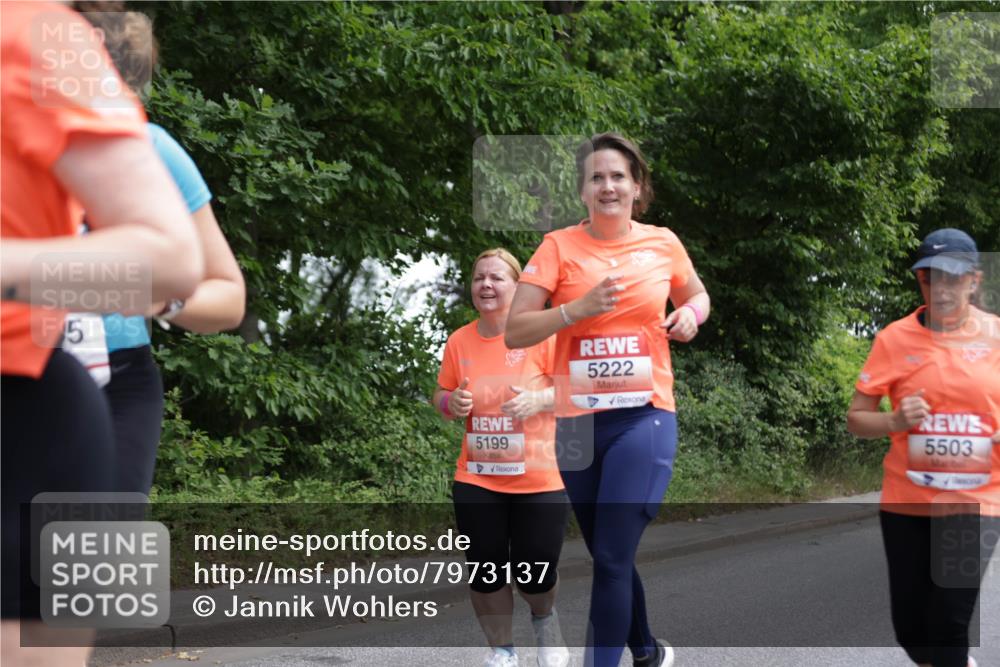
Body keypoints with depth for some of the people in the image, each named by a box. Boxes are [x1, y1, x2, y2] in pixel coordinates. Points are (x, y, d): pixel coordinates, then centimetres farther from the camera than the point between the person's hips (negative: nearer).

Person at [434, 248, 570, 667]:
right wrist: (453, 403, -9)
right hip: (476, 481, 3)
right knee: (485, 573, 6)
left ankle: (544, 618, 39)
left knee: (534, 575, 3)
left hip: (539, 480, -3)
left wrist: (538, 400, -23)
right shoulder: (458, 341, 3)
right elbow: (441, 398, 14)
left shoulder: (542, 333, -8)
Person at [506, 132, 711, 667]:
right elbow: (515, 331, -8)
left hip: (644, 416, -1)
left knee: (612, 558, -12)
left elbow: (696, 295, 22)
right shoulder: (559, 246, -3)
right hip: (578, 420, 1)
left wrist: (690, 315, 0)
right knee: (609, 555, 16)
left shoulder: (663, 243, 2)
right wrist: (578, 308, -21)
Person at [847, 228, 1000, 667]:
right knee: (911, 631, 8)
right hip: (907, 500, 1)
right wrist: (896, 421, -18)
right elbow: (855, 419, 2)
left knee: (948, 627, -12)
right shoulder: (894, 338, -3)